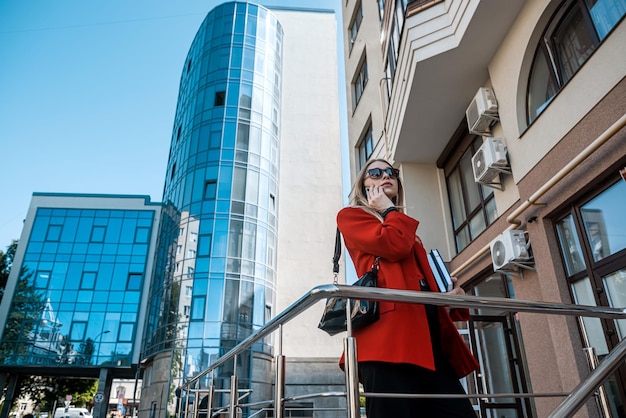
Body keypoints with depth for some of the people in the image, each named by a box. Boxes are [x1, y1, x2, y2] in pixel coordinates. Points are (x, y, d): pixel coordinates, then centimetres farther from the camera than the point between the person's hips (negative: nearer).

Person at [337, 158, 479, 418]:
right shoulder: (351, 216, 13)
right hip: (389, 332, -7)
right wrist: (389, 210, 11)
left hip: (430, 337, 7)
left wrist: (450, 295, 7)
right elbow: (394, 245, -7)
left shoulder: (407, 230, 35)